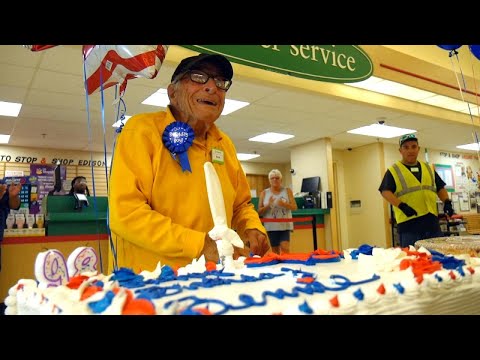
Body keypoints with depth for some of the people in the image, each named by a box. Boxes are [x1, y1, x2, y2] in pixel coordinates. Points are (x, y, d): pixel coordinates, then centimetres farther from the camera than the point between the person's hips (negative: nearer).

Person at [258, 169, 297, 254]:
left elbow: (294, 207, 1)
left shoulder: (287, 191, 7)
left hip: (285, 225, 0)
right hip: (271, 226, 1)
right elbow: (260, 211, 4)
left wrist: (284, 204, -18)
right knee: (275, 251, 4)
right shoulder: (264, 193, 6)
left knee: (285, 248, -13)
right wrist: (268, 205, -15)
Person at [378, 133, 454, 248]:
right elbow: (385, 192, -8)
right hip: (408, 223, -5)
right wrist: (401, 205, -22)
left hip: (432, 221, 5)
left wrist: (447, 202, 1)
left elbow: (440, 188, 21)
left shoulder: (428, 168, 18)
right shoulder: (393, 171, 2)